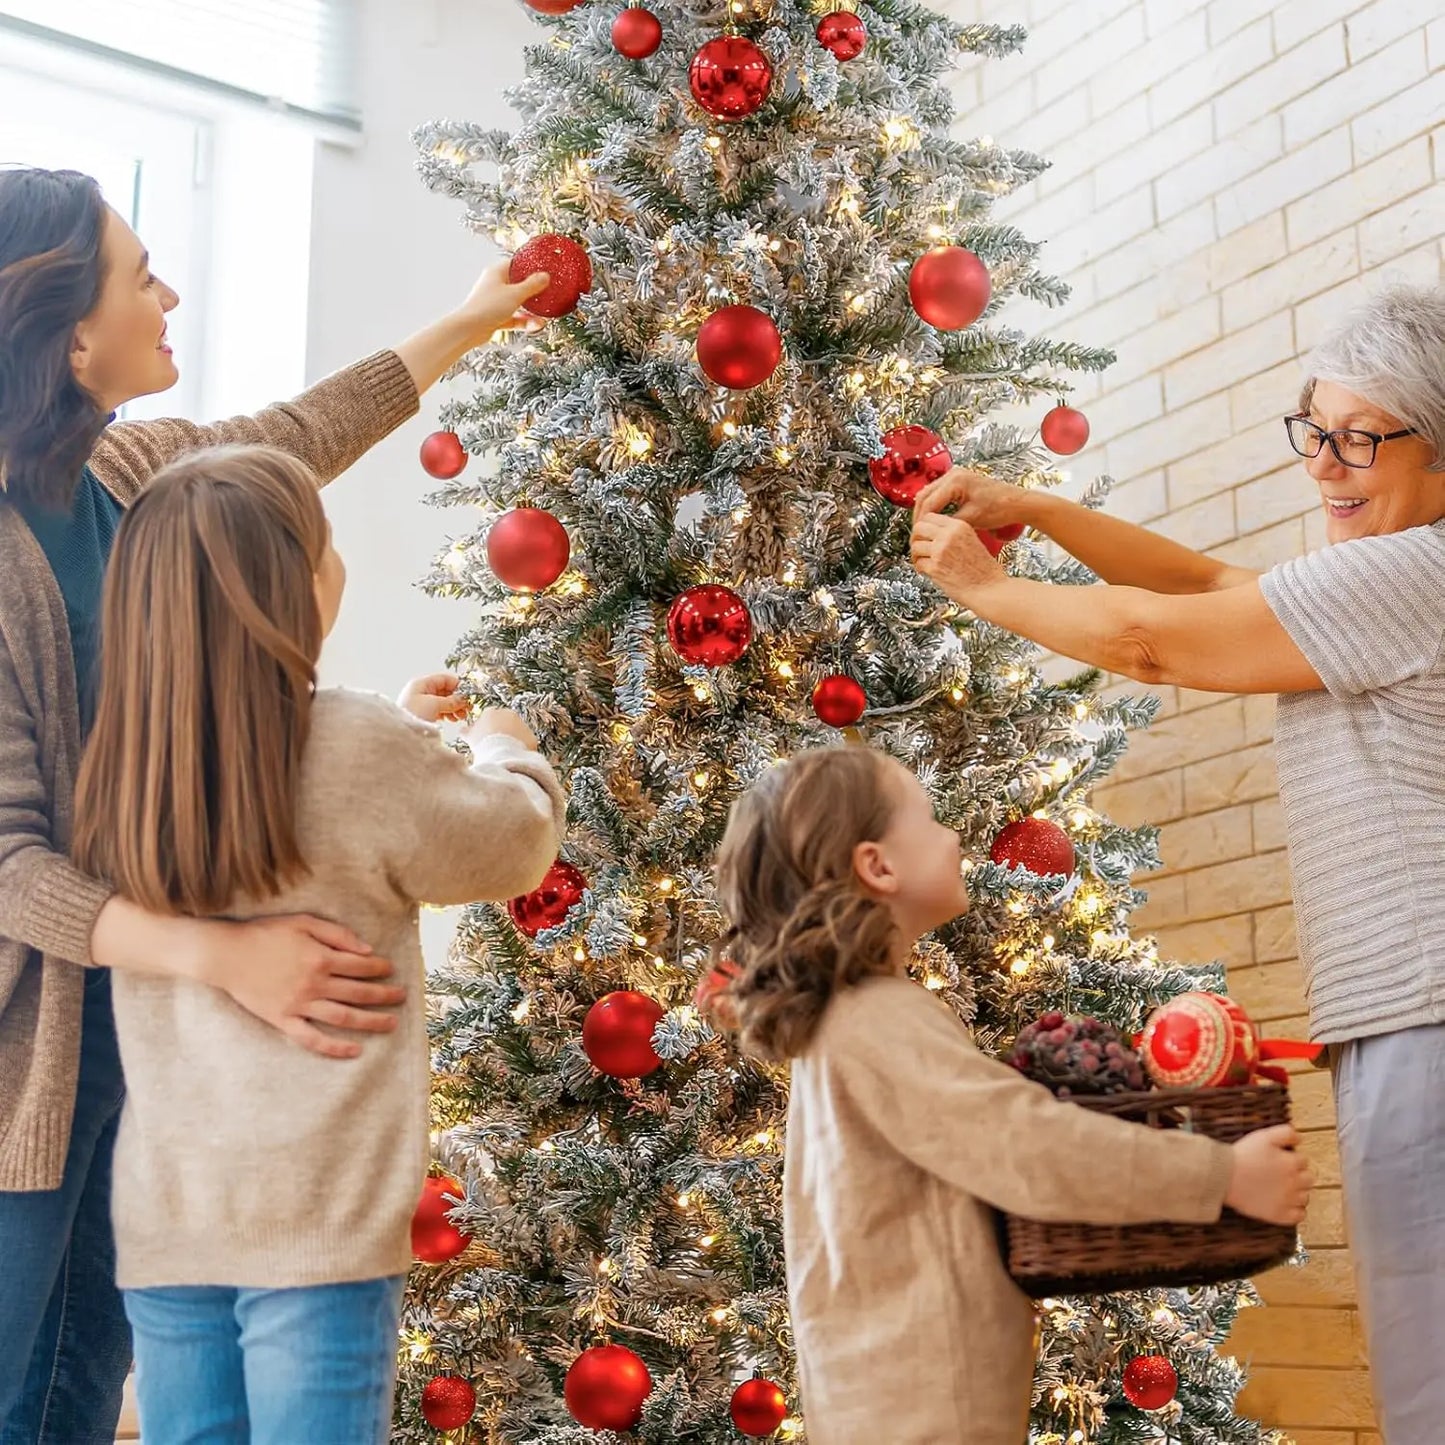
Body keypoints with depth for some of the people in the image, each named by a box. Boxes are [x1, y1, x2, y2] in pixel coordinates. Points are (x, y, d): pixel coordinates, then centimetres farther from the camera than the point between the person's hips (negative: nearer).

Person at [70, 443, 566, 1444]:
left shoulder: (127, 763, 1)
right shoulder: (361, 751, -16)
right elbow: (516, 844, -1)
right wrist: (503, 749, 19)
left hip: (163, 1216, 6)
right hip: (318, 1222, -6)